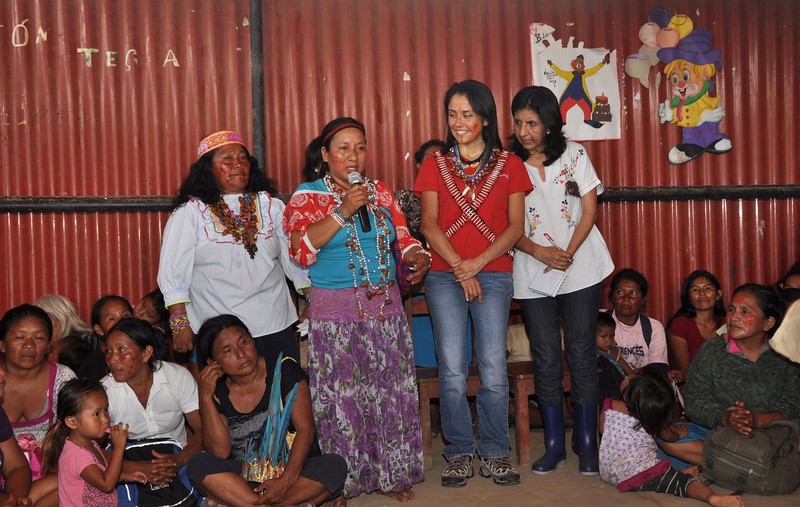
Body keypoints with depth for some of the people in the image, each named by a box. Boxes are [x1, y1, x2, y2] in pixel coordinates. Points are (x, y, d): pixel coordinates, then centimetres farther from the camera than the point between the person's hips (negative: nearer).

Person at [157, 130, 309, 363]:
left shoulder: (271, 205, 10)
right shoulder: (189, 212, -1)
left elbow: (294, 257, 14)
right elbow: (173, 272, -2)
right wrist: (180, 324, -6)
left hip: (275, 326, 3)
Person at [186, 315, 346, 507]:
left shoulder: (284, 369, -5)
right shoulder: (217, 392, 0)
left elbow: (305, 429, -11)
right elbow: (220, 452, -10)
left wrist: (286, 480, -25)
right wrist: (206, 397, -17)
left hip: (295, 470, -1)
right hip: (242, 478, 1)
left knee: (335, 466, -30)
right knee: (198, 464, -25)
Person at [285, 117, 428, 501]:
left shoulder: (381, 193, 12)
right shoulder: (307, 196, 0)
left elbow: (403, 238, 13)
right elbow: (300, 248, -14)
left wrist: (418, 256, -9)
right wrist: (343, 211, -18)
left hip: (386, 307, 4)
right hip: (335, 313, -4)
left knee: (389, 392, 8)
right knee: (341, 397, -1)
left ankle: (391, 473, 21)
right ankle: (341, 481, 12)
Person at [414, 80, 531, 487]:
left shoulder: (509, 165, 8)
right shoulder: (436, 164, 10)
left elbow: (515, 226, 3)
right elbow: (429, 224, 3)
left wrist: (477, 263, -9)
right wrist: (459, 268, -9)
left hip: (493, 275, 0)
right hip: (445, 276, 1)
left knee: (493, 370, -4)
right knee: (452, 372, -3)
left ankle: (494, 452, 11)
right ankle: (459, 452, 10)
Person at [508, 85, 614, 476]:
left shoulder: (574, 155, 3)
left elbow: (589, 210, 1)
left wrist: (567, 255, -11)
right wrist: (541, 252, -15)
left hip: (580, 267, 0)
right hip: (532, 271, 0)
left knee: (581, 354, 1)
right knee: (546, 358, 3)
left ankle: (587, 443, 9)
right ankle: (554, 444, 13)